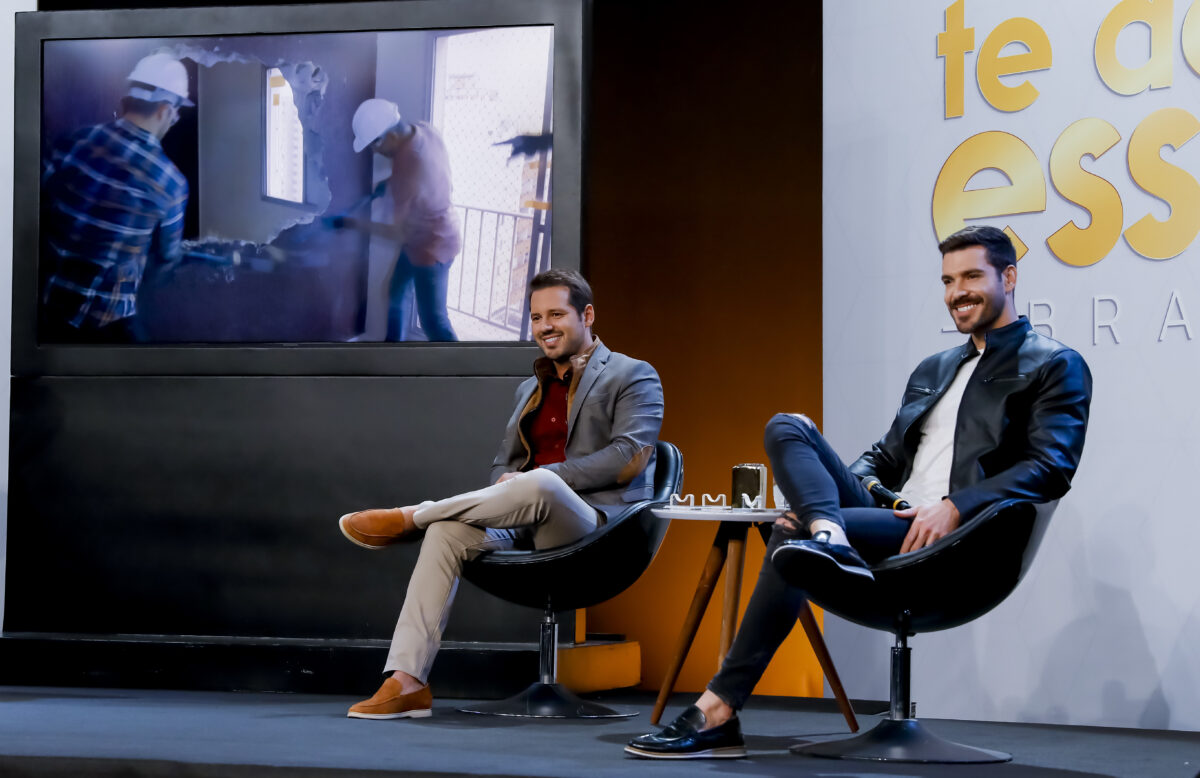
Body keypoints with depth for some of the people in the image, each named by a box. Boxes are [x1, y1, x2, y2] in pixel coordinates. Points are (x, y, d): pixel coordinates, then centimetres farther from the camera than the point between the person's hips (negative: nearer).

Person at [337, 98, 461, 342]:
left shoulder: (406, 171, -38)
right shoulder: (422, 130, -13)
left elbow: (399, 233, -26)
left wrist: (351, 223, -19)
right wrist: (390, 183, 1)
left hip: (431, 248, -10)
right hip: (421, 239, 10)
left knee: (433, 320, 3)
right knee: (396, 294, 26)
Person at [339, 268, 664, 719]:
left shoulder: (633, 377, 6)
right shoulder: (530, 389, 27)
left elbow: (630, 458, -9)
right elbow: (505, 462, 26)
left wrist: (536, 479, -14)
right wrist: (503, 488, -2)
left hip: (596, 523, -6)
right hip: (526, 528, 6)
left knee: (540, 485, -39)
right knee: (448, 531, -24)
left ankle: (409, 518, -19)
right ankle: (406, 682, -31)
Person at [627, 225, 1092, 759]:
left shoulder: (1055, 367, 4)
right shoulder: (933, 370, 28)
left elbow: (1052, 468, -10)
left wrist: (955, 507, -22)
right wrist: (847, 487, 4)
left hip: (956, 542, -7)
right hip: (893, 520, 7)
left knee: (790, 534, -26)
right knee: (787, 429, -11)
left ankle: (718, 712, -26)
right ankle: (827, 537, -42)